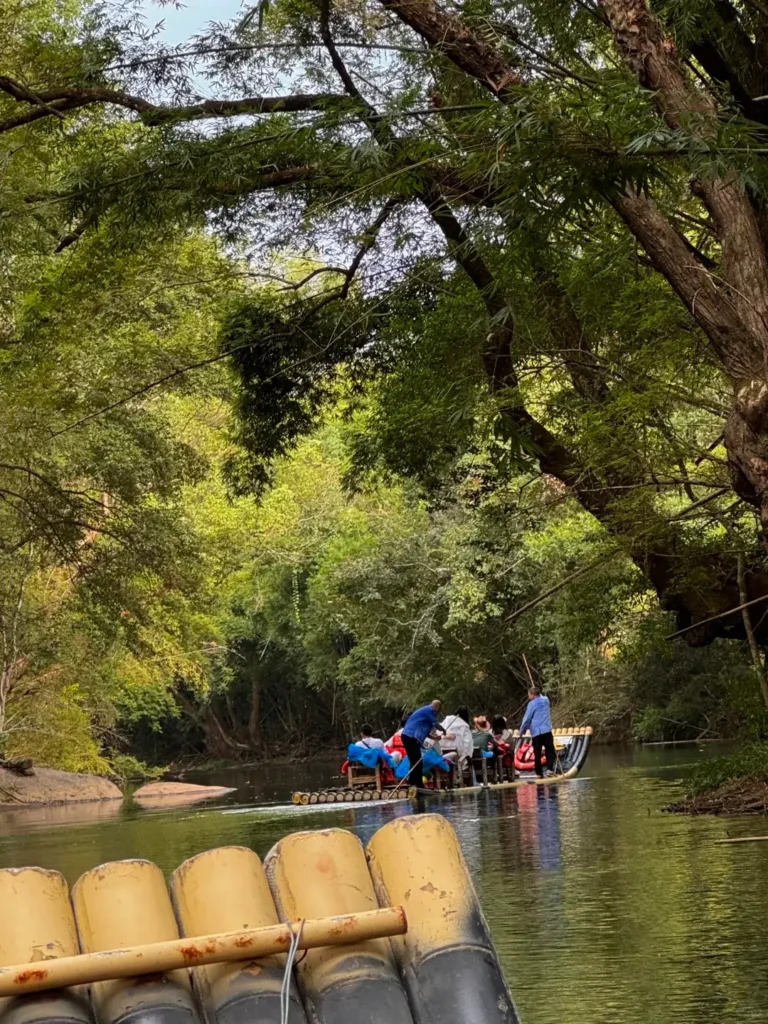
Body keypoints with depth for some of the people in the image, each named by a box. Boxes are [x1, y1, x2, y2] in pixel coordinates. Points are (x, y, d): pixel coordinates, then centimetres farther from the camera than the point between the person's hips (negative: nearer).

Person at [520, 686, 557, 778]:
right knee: (549, 750, 8)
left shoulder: (532, 704, -5)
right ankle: (550, 769, -10)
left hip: (536, 732, -3)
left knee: (537, 754, 3)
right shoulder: (545, 700, 10)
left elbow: (527, 718, -3)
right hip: (547, 730, 3)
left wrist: (522, 731, 7)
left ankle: (539, 773, 3)